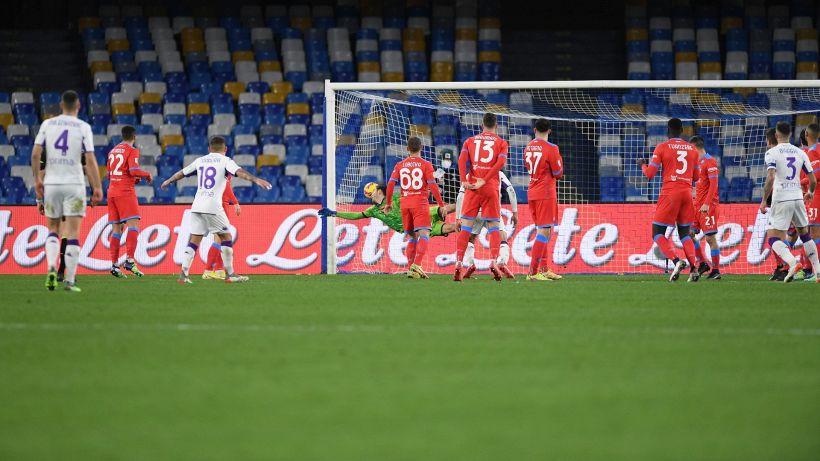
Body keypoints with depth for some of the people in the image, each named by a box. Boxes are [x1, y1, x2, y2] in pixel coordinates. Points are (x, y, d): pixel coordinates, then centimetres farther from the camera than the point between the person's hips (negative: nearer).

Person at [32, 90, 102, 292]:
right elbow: (90, 160, -7)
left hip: (51, 183, 2)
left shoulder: (48, 124, 5)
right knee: (72, 233, 0)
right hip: (74, 184, -2)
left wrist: (37, 179, 11)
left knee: (53, 229, 16)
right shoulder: (83, 127, -2)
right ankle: (70, 281, -3)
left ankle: (51, 267, -8)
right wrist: (97, 188, -5)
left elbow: (35, 153, 0)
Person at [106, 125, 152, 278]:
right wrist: (147, 175, 0)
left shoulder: (113, 151, 18)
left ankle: (114, 264, 2)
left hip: (112, 191, 7)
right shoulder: (132, 151, -4)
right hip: (125, 191, -7)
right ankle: (130, 260, -26)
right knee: (133, 225, -12)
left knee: (116, 229, 7)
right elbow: (134, 170, -18)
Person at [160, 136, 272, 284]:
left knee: (194, 239, 6)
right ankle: (229, 275, 4)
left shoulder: (200, 161, 17)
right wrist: (255, 179, -27)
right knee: (226, 237, 5)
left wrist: (169, 181, 48)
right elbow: (239, 172, -16)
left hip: (197, 206, 5)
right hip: (213, 207, -5)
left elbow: (181, 173, 31)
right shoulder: (225, 161, 3)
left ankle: (183, 274, -4)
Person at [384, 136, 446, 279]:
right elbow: (432, 185, -8)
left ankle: (410, 268, 10)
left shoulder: (400, 165, 9)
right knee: (424, 235, -10)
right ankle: (417, 265, -28)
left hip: (405, 203, 4)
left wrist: (388, 202, 13)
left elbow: (391, 183, 2)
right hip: (420, 203, -4)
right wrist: (441, 204, -3)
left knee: (413, 237, 15)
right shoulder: (425, 165, -2)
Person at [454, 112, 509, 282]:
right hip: (491, 188, -1)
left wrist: (464, 181, -12)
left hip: (472, 188, 1)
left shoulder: (470, 141, 12)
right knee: (493, 228, 4)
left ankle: (459, 263, -8)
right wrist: (484, 181, -12)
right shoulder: (501, 143, 8)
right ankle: (494, 262, -13)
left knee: (466, 227, 2)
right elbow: (500, 163, -9)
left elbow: (462, 160, -4)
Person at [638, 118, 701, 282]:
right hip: (687, 193, 5)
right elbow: (695, 177, 16)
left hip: (670, 193, -5)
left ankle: (676, 261, -20)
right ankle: (693, 268, -5)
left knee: (658, 233, 2)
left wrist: (642, 164, 17)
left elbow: (650, 174, -3)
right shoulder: (692, 149, 10)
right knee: (684, 233, 13)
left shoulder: (662, 148, -3)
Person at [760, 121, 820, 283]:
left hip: (781, 200, -5)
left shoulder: (772, 153, -5)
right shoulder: (800, 153, 8)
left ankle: (792, 262, -27)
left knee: (773, 238, -2)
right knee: (805, 234, 21)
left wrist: (764, 200, -10)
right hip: (798, 198, 5)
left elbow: (770, 178, -18)